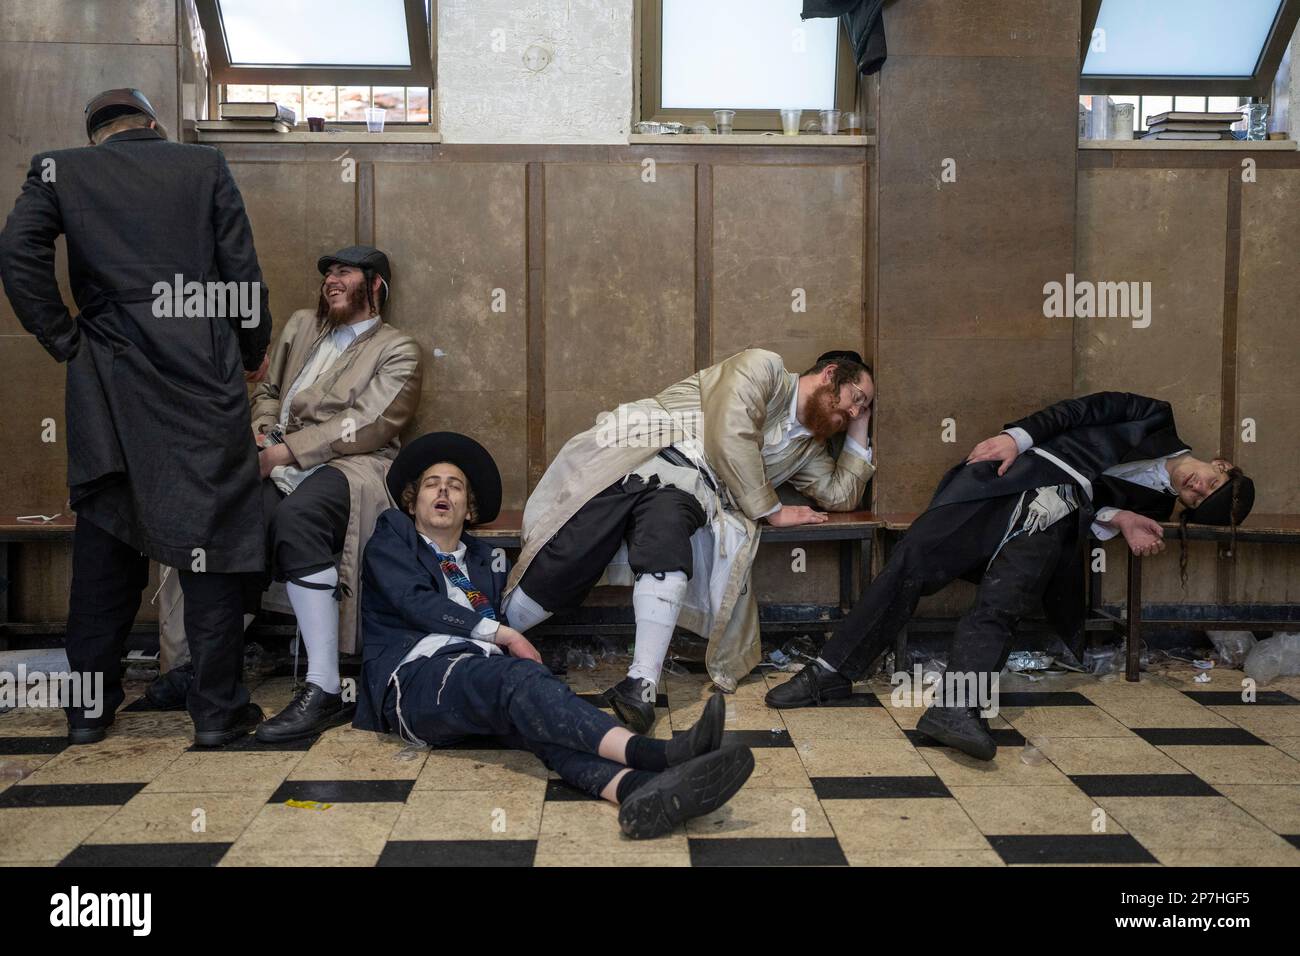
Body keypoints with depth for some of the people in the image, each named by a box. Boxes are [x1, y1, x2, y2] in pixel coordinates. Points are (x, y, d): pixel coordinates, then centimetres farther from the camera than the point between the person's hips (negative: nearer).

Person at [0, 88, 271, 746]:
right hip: (201, 377, -2)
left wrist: (63, 340, 3)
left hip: (107, 381, 2)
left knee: (103, 539, 12)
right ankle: (218, 709, 5)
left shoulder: (61, 169, 9)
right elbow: (242, 267, 3)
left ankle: (89, 708, 19)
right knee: (208, 533, 2)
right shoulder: (205, 165, 7)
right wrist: (254, 353, 14)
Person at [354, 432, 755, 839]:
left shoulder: (483, 560, 32)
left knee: (540, 718, -32)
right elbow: (414, 602, 1)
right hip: (417, 673, -4)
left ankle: (638, 789, -63)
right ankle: (654, 754, -57)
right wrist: (502, 634, -3)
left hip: (484, 672, 4)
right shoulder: (391, 538, 19)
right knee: (518, 678, -35)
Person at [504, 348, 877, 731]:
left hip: (686, 493, 4)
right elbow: (729, 437, -5)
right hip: (636, 458, -4)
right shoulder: (762, 367, 7)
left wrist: (859, 427, 26)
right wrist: (772, 510, 0)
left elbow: (841, 496, 25)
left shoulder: (807, 445, 29)